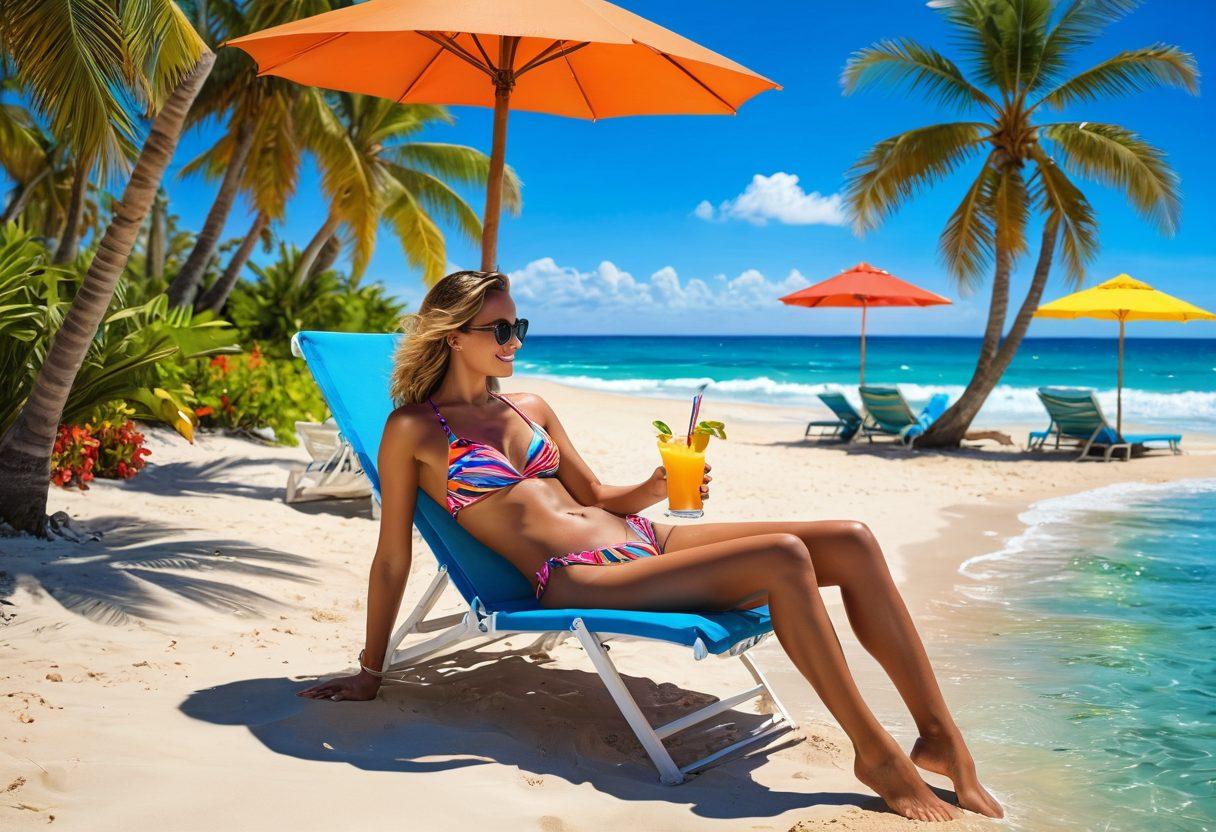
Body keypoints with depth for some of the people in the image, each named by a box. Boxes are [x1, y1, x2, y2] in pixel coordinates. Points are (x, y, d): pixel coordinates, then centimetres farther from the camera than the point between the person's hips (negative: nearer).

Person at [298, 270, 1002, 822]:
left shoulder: (531, 408, 18)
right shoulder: (413, 431, 0)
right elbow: (392, 557, 2)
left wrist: (655, 489, 4)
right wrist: (370, 671, 6)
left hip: (638, 540, 8)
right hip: (580, 580, -7)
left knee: (852, 543, -9)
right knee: (783, 558, -28)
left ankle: (941, 737, -2)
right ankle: (875, 752, -15)